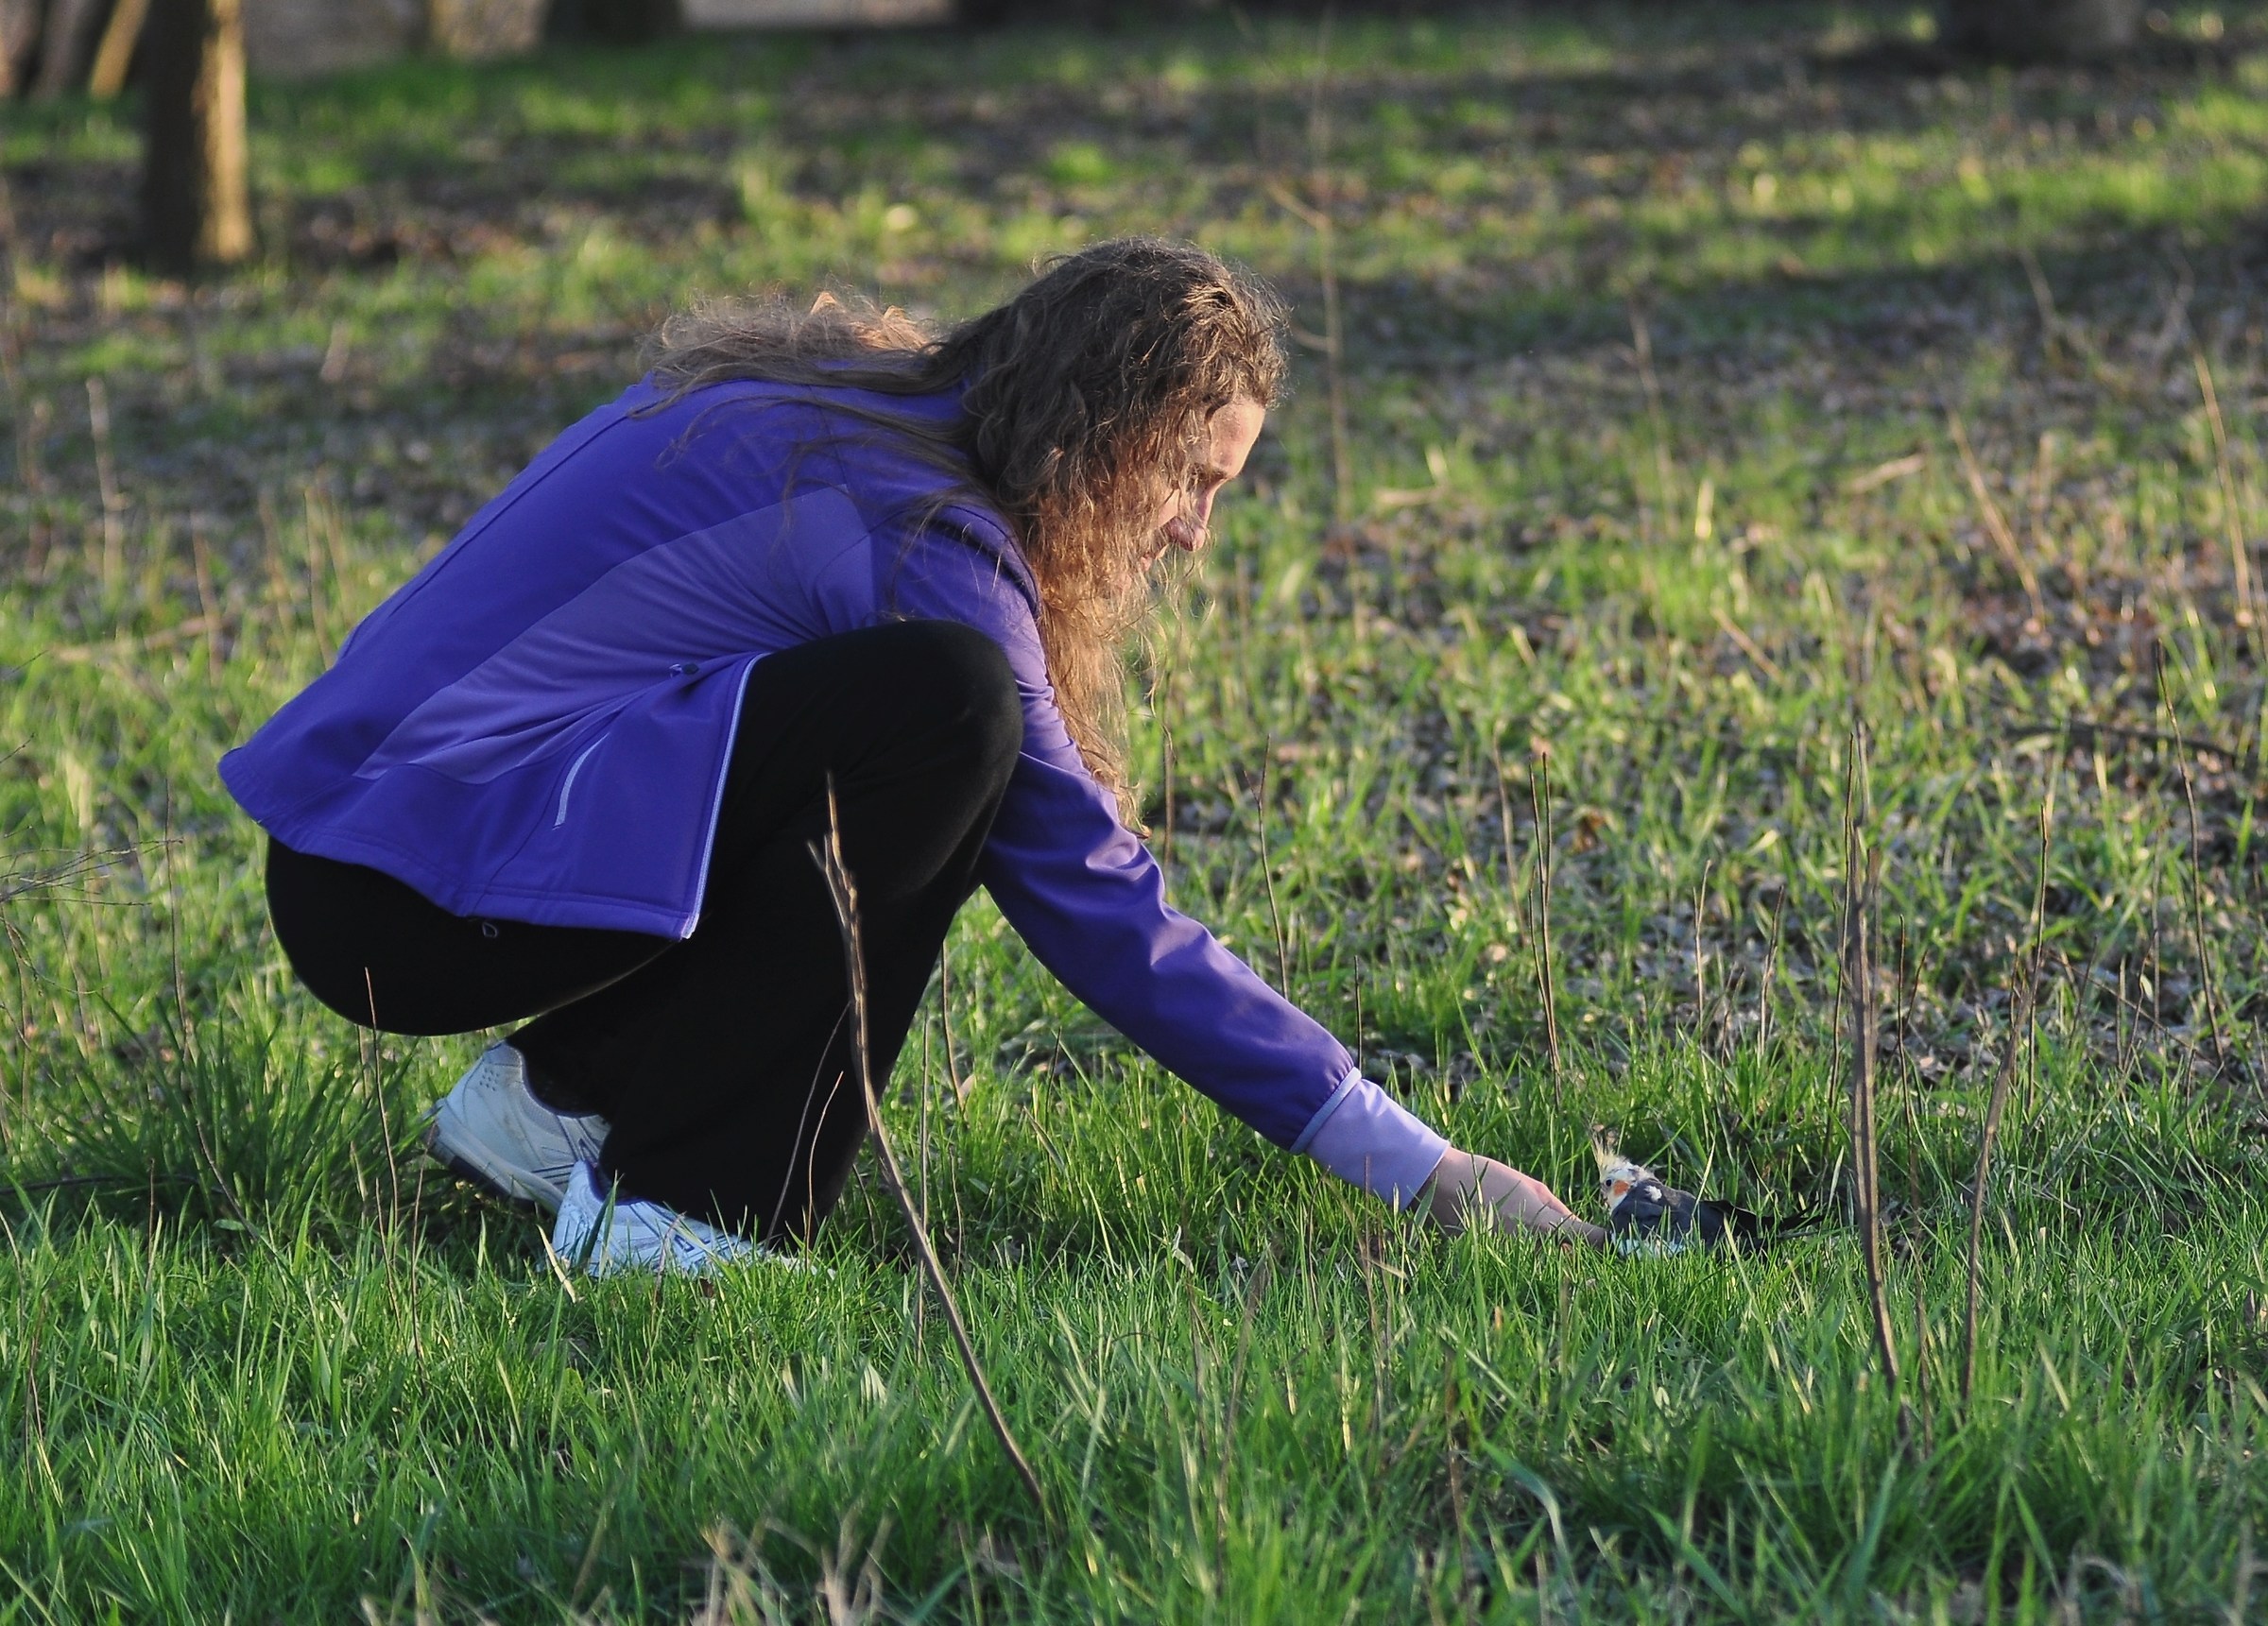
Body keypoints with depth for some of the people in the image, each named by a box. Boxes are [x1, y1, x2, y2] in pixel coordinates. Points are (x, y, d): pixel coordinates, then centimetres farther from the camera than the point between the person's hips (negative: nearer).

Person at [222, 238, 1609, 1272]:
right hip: (399, 905, -10)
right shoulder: (918, 530, -17)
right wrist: (1419, 1169, -12)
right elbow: (1103, 912, -16)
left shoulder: (841, 393, 11)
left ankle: (551, 1101, 12)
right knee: (943, 710, -23)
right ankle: (676, 1210, -15)